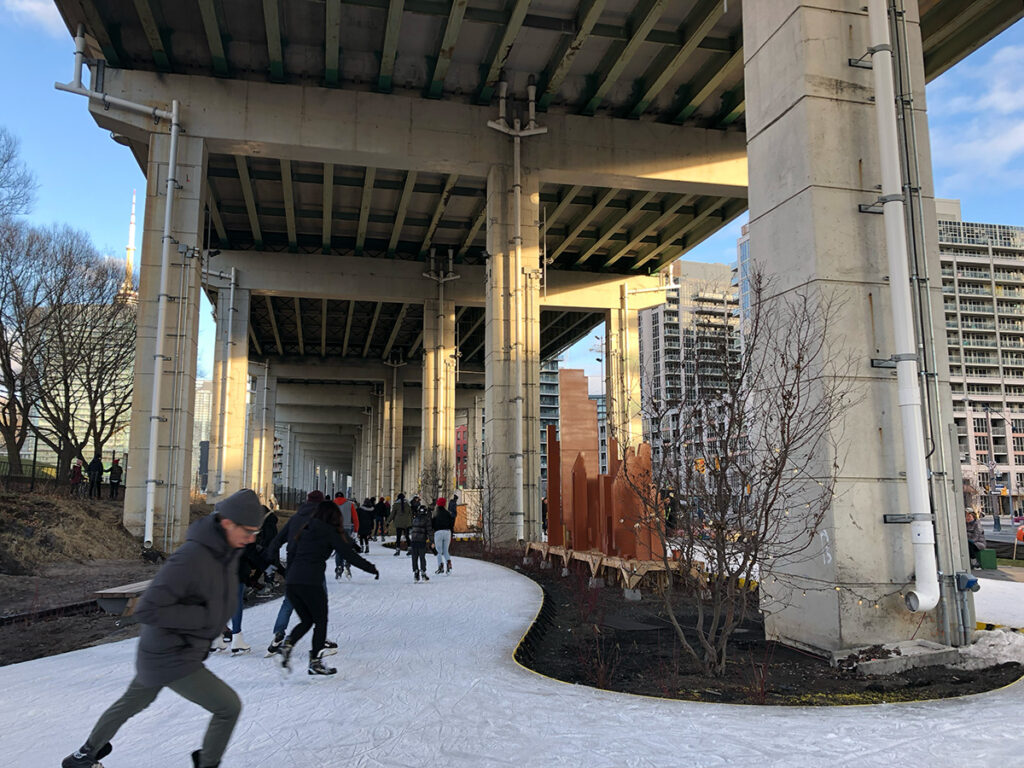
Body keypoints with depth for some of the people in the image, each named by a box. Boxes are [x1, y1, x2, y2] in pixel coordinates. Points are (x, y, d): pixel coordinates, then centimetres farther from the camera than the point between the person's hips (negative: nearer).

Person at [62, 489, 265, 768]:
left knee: (133, 702, 30)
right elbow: (147, 611, -30)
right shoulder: (190, 557, -32)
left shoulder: (228, 549, -4)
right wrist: (203, 615, -28)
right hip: (172, 658, -9)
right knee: (229, 706, -2)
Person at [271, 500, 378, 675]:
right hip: (311, 583, -6)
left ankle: (288, 643, -6)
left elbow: (291, 555, 17)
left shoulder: (303, 530, 17)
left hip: (291, 582, 6)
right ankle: (315, 662, 10)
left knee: (306, 620, 18)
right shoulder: (329, 532, 0)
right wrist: (371, 568, 10)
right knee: (321, 621, 10)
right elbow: (349, 555, 0)